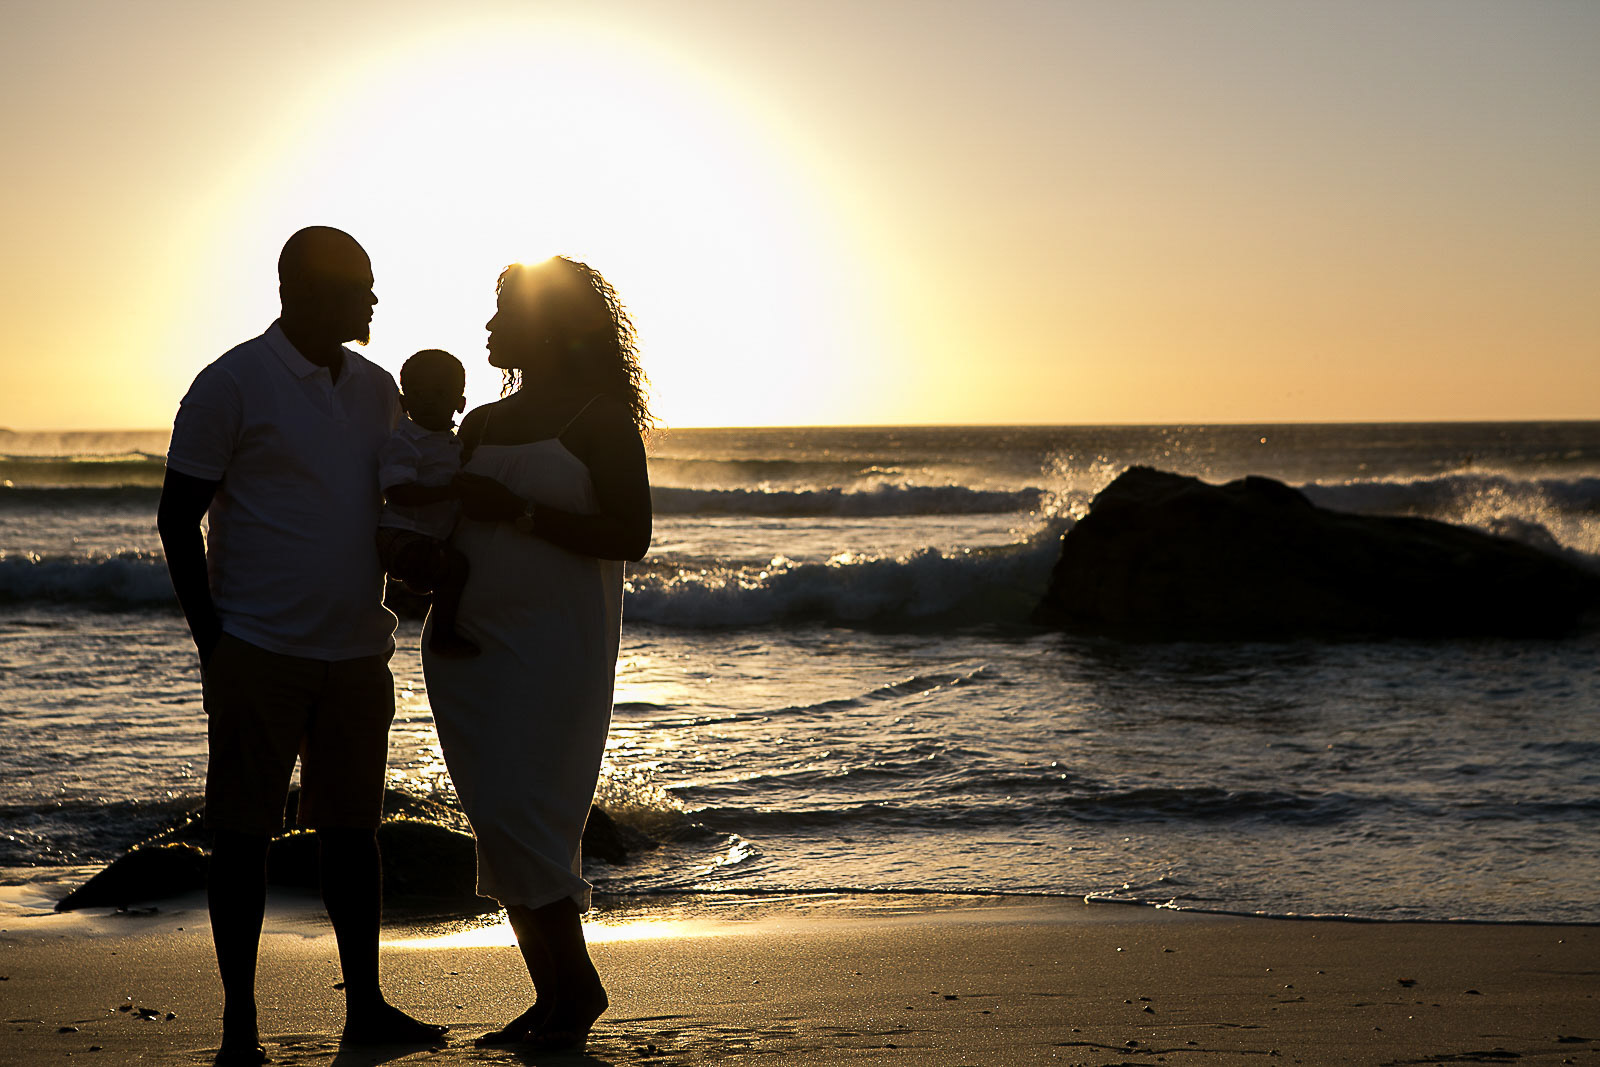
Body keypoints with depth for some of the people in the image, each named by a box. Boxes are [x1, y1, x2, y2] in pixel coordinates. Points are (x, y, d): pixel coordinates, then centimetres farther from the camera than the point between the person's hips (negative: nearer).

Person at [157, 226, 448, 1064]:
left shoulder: (376, 389, 11)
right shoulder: (234, 384, -7)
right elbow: (177, 516, -6)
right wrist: (211, 640, -10)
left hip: (357, 651, 6)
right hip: (261, 651, -6)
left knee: (352, 825, 11)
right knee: (242, 833, -1)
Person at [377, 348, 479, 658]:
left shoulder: (455, 445, 17)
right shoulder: (402, 443, -11)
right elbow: (399, 493, -24)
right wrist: (452, 490, -25)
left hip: (435, 538, 9)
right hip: (401, 537, -9)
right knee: (454, 565, -28)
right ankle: (443, 635, -19)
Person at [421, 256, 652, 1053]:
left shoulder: (601, 419, -4)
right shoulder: (479, 425, 15)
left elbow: (630, 537, -13)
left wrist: (517, 511, -18)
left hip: (555, 644, -7)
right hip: (468, 644, 7)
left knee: (515, 820, -13)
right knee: (505, 827, 6)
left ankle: (579, 982, 2)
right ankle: (552, 997, 13)